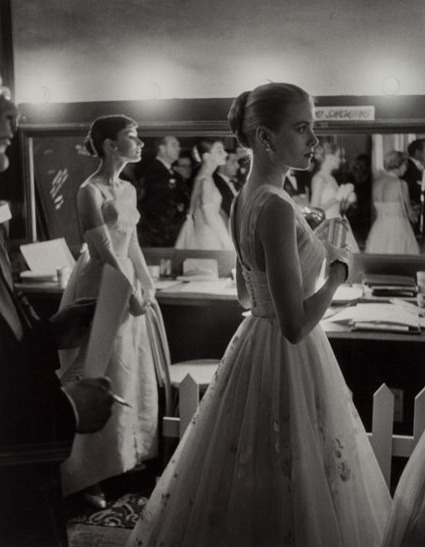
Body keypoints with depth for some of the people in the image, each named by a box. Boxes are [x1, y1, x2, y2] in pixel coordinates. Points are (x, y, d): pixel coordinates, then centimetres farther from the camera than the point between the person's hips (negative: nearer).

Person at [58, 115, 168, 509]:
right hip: (101, 288, -8)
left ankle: (126, 458, 33)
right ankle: (88, 476, 15)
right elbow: (103, 252, -19)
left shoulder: (128, 189, 9)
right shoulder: (90, 191, -16)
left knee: (132, 376, 16)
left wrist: (147, 286, 7)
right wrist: (131, 294, -14)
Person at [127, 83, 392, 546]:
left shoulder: (244, 199, 5)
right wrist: (339, 269, -12)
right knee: (291, 492, 6)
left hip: (255, 344, 9)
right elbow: (296, 326, -25)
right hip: (290, 360, -9)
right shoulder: (276, 207, -23)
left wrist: (313, 255, 21)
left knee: (240, 484, 21)